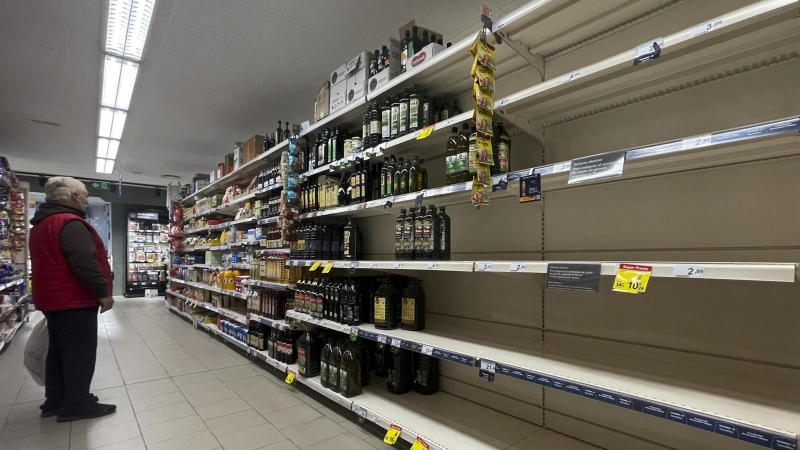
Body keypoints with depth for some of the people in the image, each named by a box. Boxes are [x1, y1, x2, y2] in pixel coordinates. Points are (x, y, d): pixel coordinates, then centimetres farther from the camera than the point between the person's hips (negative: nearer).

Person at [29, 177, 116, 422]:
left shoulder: (42, 225, 16)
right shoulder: (70, 223, -18)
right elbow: (85, 262, -26)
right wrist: (103, 291, -22)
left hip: (54, 298, 11)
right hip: (74, 300, -10)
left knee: (59, 350, 17)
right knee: (79, 353, -3)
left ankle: (55, 400, 26)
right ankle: (76, 405, 4)